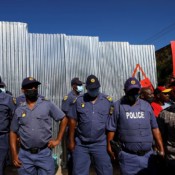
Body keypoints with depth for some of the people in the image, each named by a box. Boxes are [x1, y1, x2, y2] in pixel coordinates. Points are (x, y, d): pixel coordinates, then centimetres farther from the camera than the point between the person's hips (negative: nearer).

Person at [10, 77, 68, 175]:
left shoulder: (47, 105, -4)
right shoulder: (19, 110, 4)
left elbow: (64, 119, 2)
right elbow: (13, 132, 10)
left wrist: (58, 140, -1)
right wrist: (14, 154, 4)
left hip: (44, 153, -2)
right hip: (25, 155, 2)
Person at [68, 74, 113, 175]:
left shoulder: (108, 101, -3)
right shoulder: (79, 101, -2)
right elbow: (73, 121, 3)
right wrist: (71, 140, 5)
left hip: (100, 144, 0)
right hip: (81, 144, 1)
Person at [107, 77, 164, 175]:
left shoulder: (146, 105, 6)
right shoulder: (118, 106, -6)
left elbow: (155, 128, 9)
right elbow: (111, 129, -3)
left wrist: (161, 149, 8)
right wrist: (109, 147, -1)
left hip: (148, 154, 4)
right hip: (128, 156, -3)